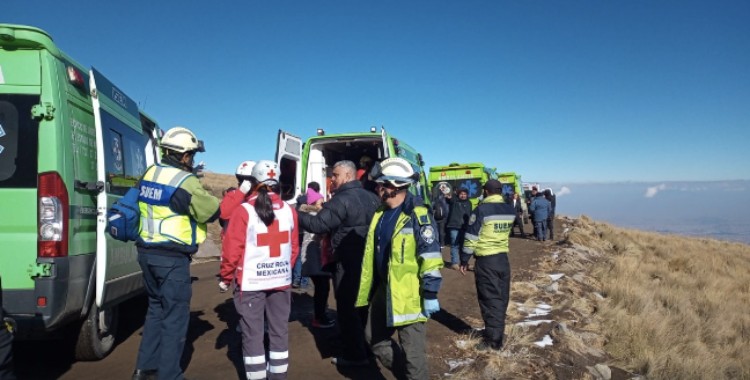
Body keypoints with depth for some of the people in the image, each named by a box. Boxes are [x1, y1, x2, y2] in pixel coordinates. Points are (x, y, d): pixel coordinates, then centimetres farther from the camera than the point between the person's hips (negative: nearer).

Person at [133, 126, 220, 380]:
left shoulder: (150, 173, 7)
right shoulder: (185, 181, -17)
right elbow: (212, 212, -10)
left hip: (147, 252, 8)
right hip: (172, 259, -8)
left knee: (156, 309, 22)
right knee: (175, 316, 4)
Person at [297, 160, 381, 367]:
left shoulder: (342, 199, -17)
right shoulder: (372, 197, 10)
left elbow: (317, 224, -23)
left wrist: (296, 215, -13)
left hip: (348, 262, -8)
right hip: (370, 259, 9)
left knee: (347, 308, 3)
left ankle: (355, 354, 10)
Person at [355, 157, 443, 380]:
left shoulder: (418, 216, -16)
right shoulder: (380, 215, 9)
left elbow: (430, 257, -18)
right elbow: (370, 256, 15)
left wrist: (430, 294, -19)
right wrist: (365, 291, 18)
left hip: (409, 293, -8)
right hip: (383, 290, 9)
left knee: (412, 351, 1)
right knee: (375, 338, 20)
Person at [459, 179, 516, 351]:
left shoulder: (481, 210, -13)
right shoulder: (510, 210, 4)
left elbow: (471, 237, -12)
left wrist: (464, 261, -5)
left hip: (486, 261, -6)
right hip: (503, 258, 6)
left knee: (490, 299, 1)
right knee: (501, 298, 14)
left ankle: (493, 339, 6)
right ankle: (497, 332, 25)